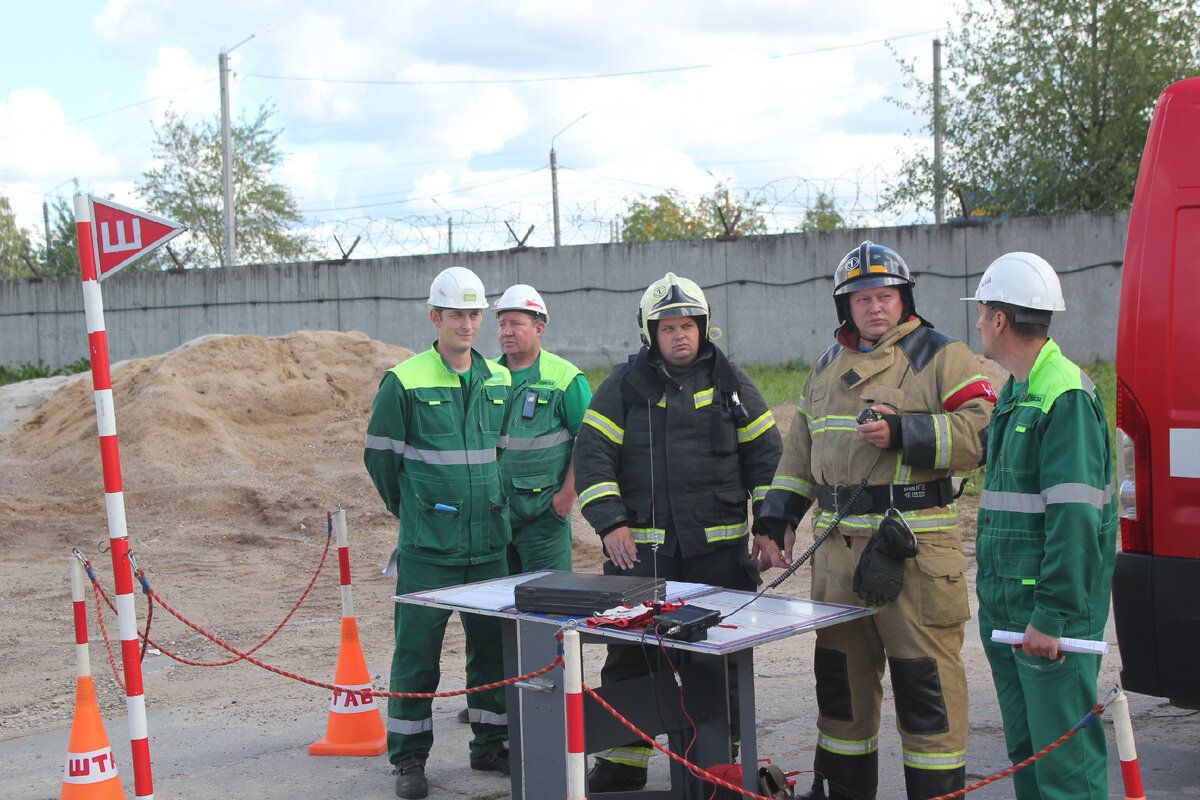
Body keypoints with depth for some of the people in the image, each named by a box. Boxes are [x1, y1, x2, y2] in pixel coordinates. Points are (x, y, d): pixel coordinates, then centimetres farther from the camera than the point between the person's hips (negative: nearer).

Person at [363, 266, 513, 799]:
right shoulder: (405, 382, -7)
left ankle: (490, 745, 25)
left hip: (489, 543, 5)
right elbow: (380, 455, 1)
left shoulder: (499, 381, 8)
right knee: (417, 651, 0)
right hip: (427, 548, -5)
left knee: (494, 645, 11)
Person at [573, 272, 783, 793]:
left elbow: (766, 455, 12)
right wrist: (610, 523, -8)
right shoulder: (625, 384, 5)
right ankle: (622, 761, 14)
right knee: (630, 656, 1)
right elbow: (592, 453, 2)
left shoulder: (730, 383, 8)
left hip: (719, 547, 1)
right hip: (641, 546, 0)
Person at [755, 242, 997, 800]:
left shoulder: (942, 357, -1)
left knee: (924, 678, -4)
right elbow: (800, 453, 24)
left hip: (914, 545, -6)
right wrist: (777, 518, 16)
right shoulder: (827, 368, 19)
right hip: (838, 543, 6)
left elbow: (983, 432, -13)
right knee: (840, 669, 14)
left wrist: (904, 433, -18)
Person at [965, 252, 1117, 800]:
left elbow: (1075, 518, -21)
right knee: (1025, 748, 15)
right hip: (1004, 609, 10)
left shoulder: (1067, 395, -15)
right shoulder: (1014, 394, 16)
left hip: (1051, 612, -10)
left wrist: (1051, 616, -23)